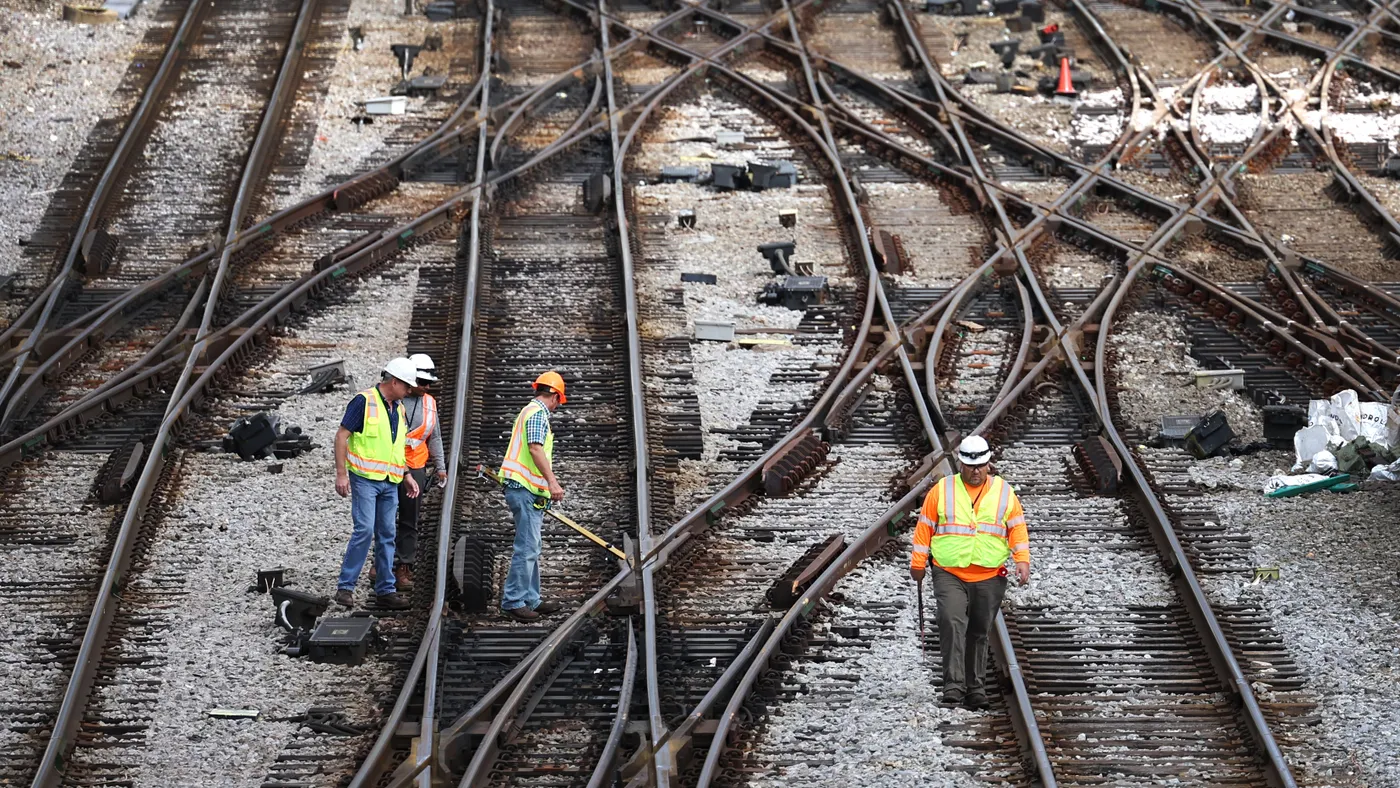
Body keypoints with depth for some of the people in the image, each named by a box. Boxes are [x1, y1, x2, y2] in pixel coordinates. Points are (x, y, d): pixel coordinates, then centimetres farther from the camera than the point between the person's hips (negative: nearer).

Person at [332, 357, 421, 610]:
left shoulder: (399, 409, 15)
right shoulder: (364, 401, -9)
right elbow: (341, 436, -10)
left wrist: (407, 476, 18)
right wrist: (341, 474, -15)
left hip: (390, 483, 7)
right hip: (364, 479, -7)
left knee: (387, 535, 7)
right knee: (364, 530, -14)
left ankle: (385, 590, 12)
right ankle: (345, 587, -5)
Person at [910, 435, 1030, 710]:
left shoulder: (1004, 492, 7)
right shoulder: (942, 489, 3)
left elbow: (1017, 527, 8)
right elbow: (925, 527, 7)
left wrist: (1022, 559, -4)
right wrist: (917, 563, 7)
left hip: (990, 577, 2)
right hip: (949, 575, -2)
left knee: (978, 633, 9)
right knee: (952, 623, -21)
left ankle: (976, 688, 19)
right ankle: (954, 685, -23)